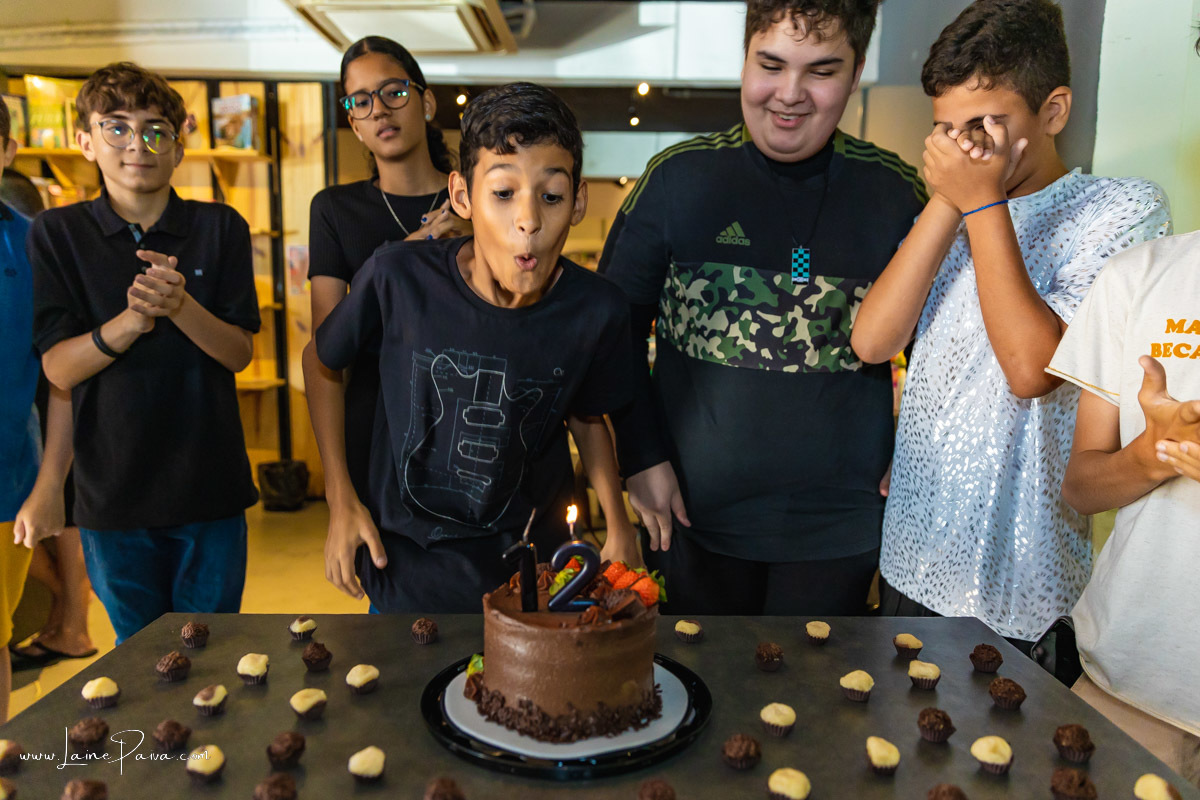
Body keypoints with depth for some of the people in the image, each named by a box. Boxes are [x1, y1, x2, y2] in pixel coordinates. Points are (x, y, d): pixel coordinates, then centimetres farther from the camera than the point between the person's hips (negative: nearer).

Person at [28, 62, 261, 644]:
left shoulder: (220, 228, 1)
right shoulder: (56, 234, 1)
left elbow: (238, 353, -3)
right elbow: (59, 367, -6)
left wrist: (180, 305, -22)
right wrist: (132, 320, -24)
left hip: (209, 483, 0)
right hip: (111, 486, 0)